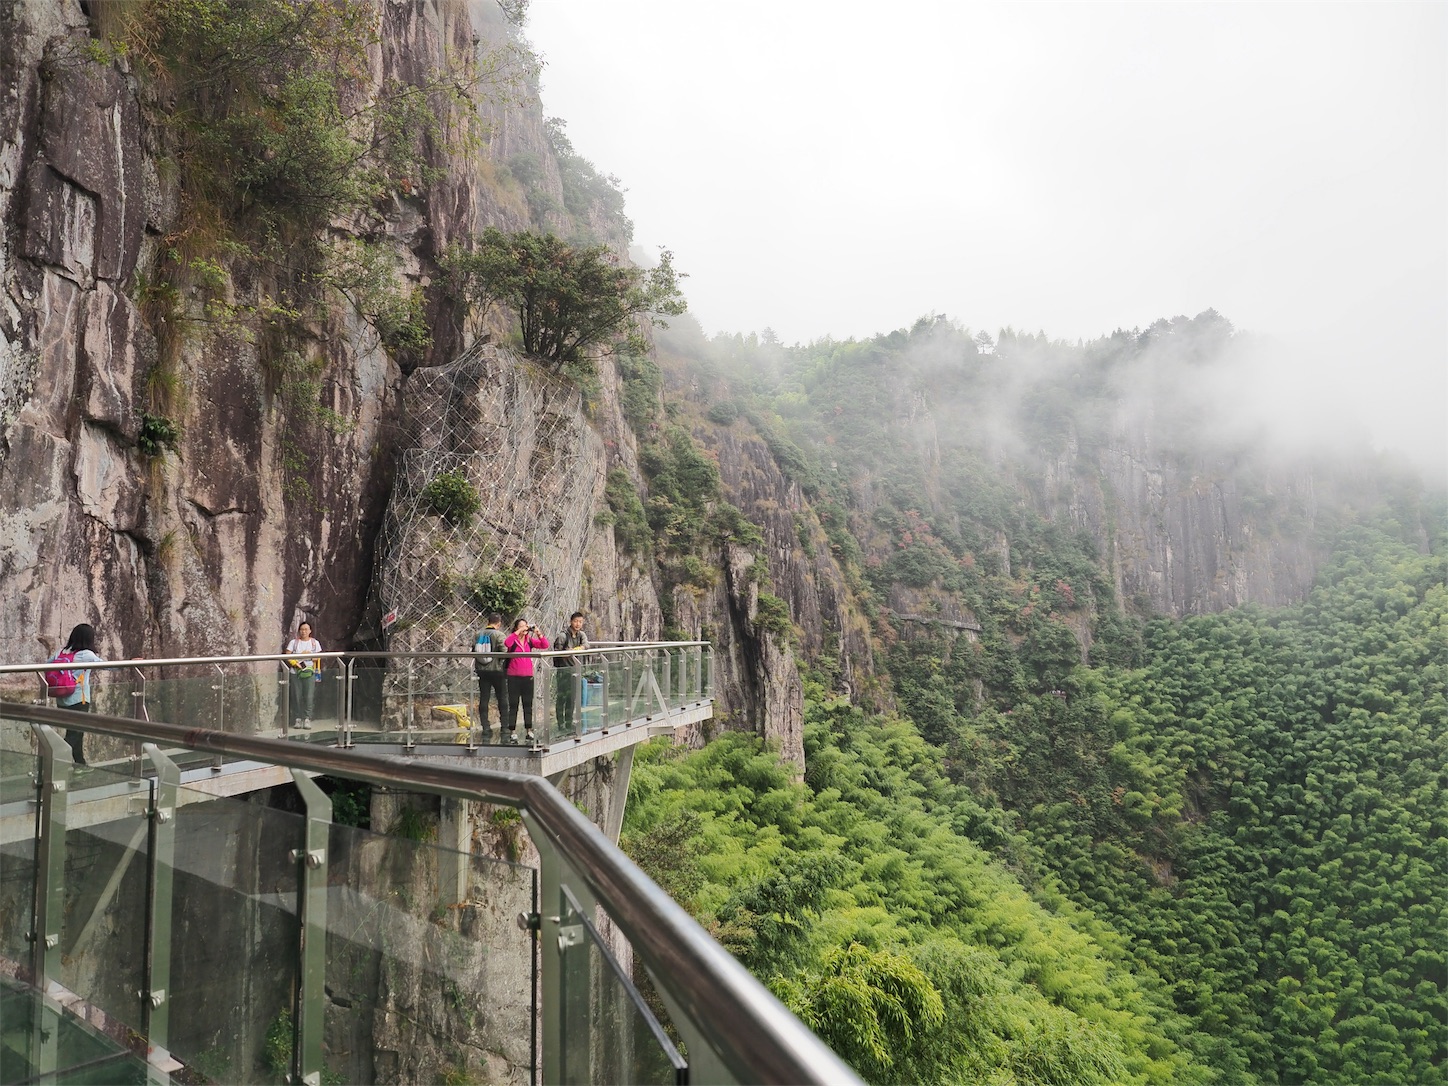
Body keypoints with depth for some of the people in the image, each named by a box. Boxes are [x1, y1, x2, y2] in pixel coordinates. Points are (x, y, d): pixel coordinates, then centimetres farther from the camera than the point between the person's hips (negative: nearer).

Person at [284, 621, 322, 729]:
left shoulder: (315, 643, 10)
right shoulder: (294, 642, 6)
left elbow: (318, 658, 9)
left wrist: (310, 656, -11)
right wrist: (295, 663, -14)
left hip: (309, 673, 0)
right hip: (295, 673, 0)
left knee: (309, 697, -7)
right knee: (297, 697, -1)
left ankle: (307, 719, -4)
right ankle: (298, 719, 7)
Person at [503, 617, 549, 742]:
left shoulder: (529, 640, 5)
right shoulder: (513, 640, -5)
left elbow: (545, 645, -3)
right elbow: (506, 643, -28)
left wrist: (538, 633, -16)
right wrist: (519, 631, -27)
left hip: (528, 676, 4)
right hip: (514, 676, -4)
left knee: (528, 705, 10)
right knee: (513, 705, 1)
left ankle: (529, 731, 18)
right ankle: (513, 732, 6)